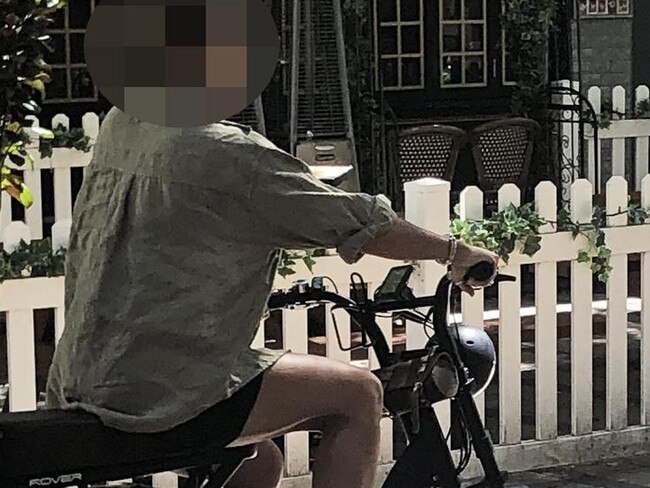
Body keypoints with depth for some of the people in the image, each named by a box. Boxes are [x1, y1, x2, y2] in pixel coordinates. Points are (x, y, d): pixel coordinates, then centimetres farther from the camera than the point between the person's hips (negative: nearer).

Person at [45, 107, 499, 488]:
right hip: (159, 392, -9)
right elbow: (361, 224, -8)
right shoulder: (228, 152, -14)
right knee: (359, 394, -2)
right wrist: (454, 251, 5)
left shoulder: (120, 125, 11)